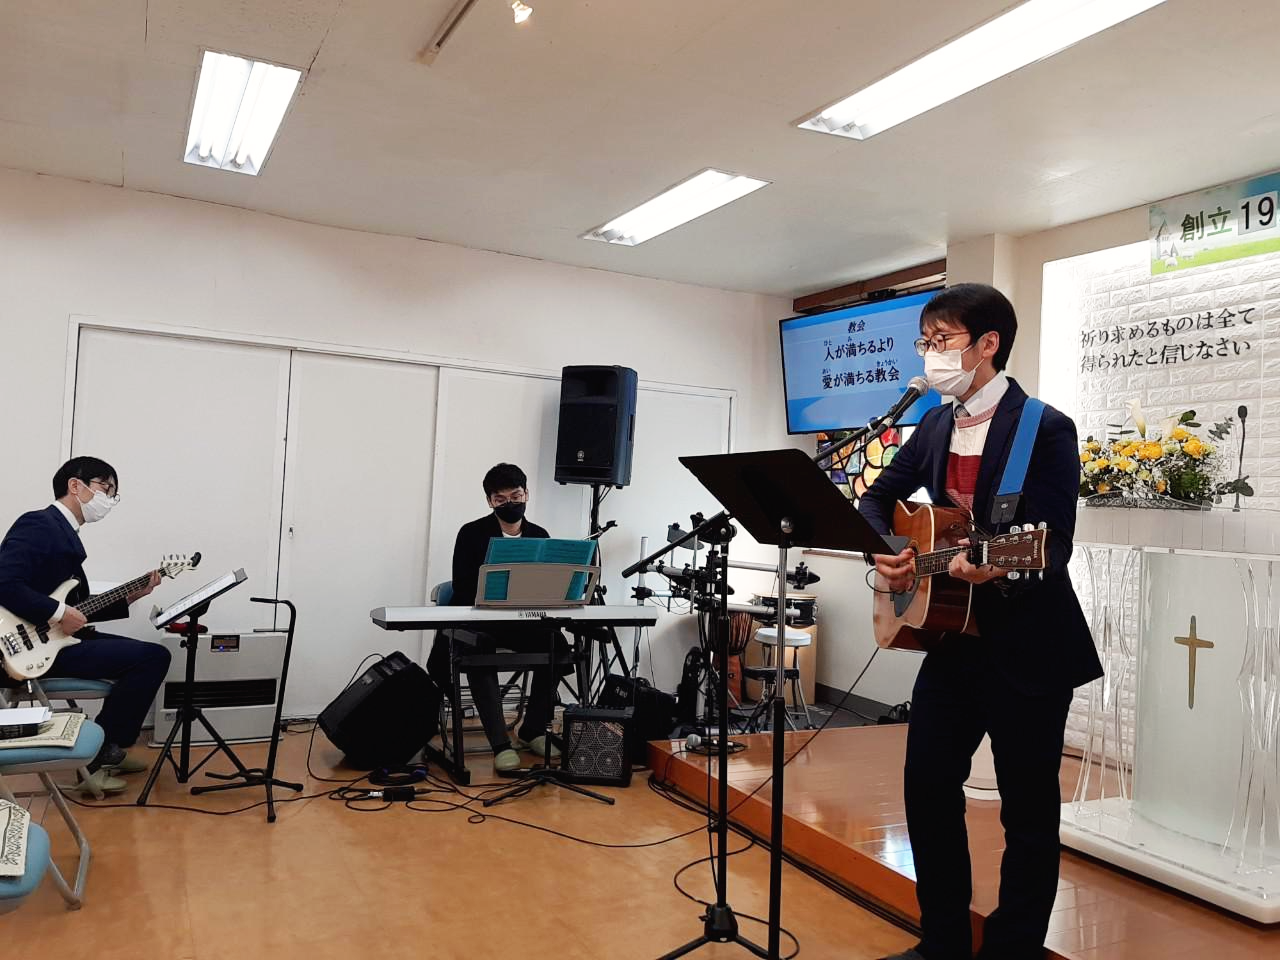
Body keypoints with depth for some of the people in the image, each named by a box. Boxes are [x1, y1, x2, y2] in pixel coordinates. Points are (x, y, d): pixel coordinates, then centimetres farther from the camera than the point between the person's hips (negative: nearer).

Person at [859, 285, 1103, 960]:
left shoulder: (1046, 429, -13)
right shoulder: (936, 425, 7)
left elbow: (1051, 549, -20)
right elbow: (879, 497, 15)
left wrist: (996, 569, -40)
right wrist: (885, 551, -4)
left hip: (1027, 649, -6)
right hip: (952, 639, 7)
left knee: (1028, 810, 7)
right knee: (927, 786, 12)